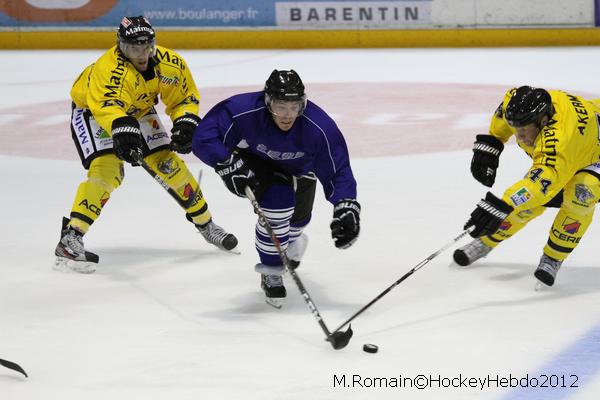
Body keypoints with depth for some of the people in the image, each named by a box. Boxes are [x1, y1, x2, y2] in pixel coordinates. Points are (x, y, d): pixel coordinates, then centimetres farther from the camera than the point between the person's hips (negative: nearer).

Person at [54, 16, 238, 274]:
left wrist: (186, 124, -23)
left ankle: (204, 222, 20)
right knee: (107, 168, -25)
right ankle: (70, 237, -26)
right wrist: (122, 130, -74)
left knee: (168, 162, 1)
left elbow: (185, 98, -5)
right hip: (92, 109, -5)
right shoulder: (109, 69, -39)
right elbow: (107, 107, -56)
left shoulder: (170, 63, -21)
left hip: (137, 110, 5)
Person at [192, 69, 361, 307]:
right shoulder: (244, 111, -40)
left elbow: (338, 171, -28)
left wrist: (346, 209, -40)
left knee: (298, 216, 11)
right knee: (278, 200, -27)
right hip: (254, 162, -3)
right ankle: (271, 271, -7)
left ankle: (289, 239, 54)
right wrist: (230, 166, -44)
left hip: (298, 169, 3)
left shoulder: (319, 127, -35)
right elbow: (204, 138, -35)